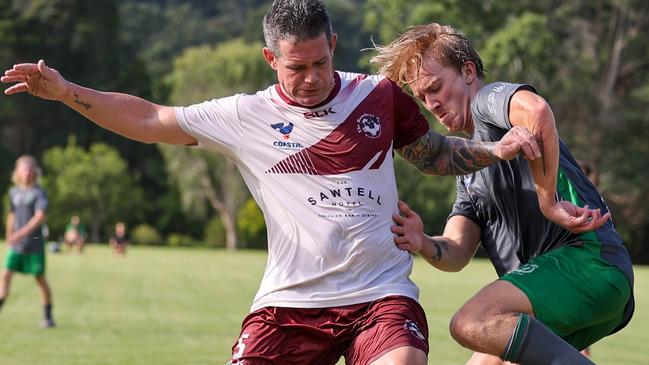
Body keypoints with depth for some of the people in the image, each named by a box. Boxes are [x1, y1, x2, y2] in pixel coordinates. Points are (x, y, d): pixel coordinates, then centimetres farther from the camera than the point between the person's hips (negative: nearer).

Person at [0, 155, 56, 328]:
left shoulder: (38, 193, -8)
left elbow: (40, 217, -20)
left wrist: (22, 233, -28)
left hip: (34, 244, -4)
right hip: (15, 245, 4)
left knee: (40, 279, 3)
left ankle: (48, 317, 13)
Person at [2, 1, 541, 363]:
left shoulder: (380, 96, 5)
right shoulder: (247, 117, 2)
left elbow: (435, 155, 21)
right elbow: (149, 119, 8)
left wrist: (495, 150, 4)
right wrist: (65, 91, 1)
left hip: (382, 296, 0)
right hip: (290, 302, 0)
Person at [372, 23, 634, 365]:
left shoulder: (489, 98, 3)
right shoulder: (468, 168, 29)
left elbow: (535, 110, -24)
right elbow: (456, 253, 14)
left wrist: (547, 199, -19)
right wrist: (424, 244, -8)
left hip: (588, 257, -10)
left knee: (472, 323, -29)